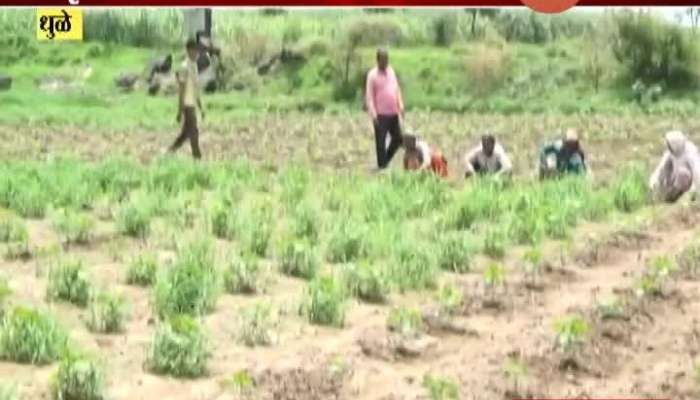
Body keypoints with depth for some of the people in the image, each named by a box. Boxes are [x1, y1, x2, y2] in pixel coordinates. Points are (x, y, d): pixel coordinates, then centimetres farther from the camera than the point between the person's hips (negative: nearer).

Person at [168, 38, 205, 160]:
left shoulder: (194, 65, 13)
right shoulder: (185, 67, -16)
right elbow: (181, 90, -17)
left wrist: (201, 107, 21)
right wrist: (180, 111, -18)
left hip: (192, 104, 9)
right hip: (187, 104, -9)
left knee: (186, 132, 14)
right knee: (193, 131, -7)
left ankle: (171, 151, 22)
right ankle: (197, 157, -4)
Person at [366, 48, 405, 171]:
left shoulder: (391, 71, 14)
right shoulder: (372, 75, -6)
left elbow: (397, 90, 20)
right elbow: (369, 95, -9)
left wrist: (401, 106, 11)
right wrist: (373, 113, -17)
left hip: (393, 113, 7)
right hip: (381, 114, -7)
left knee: (398, 138, 10)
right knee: (381, 141, -3)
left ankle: (386, 160, 26)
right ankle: (381, 166, 4)